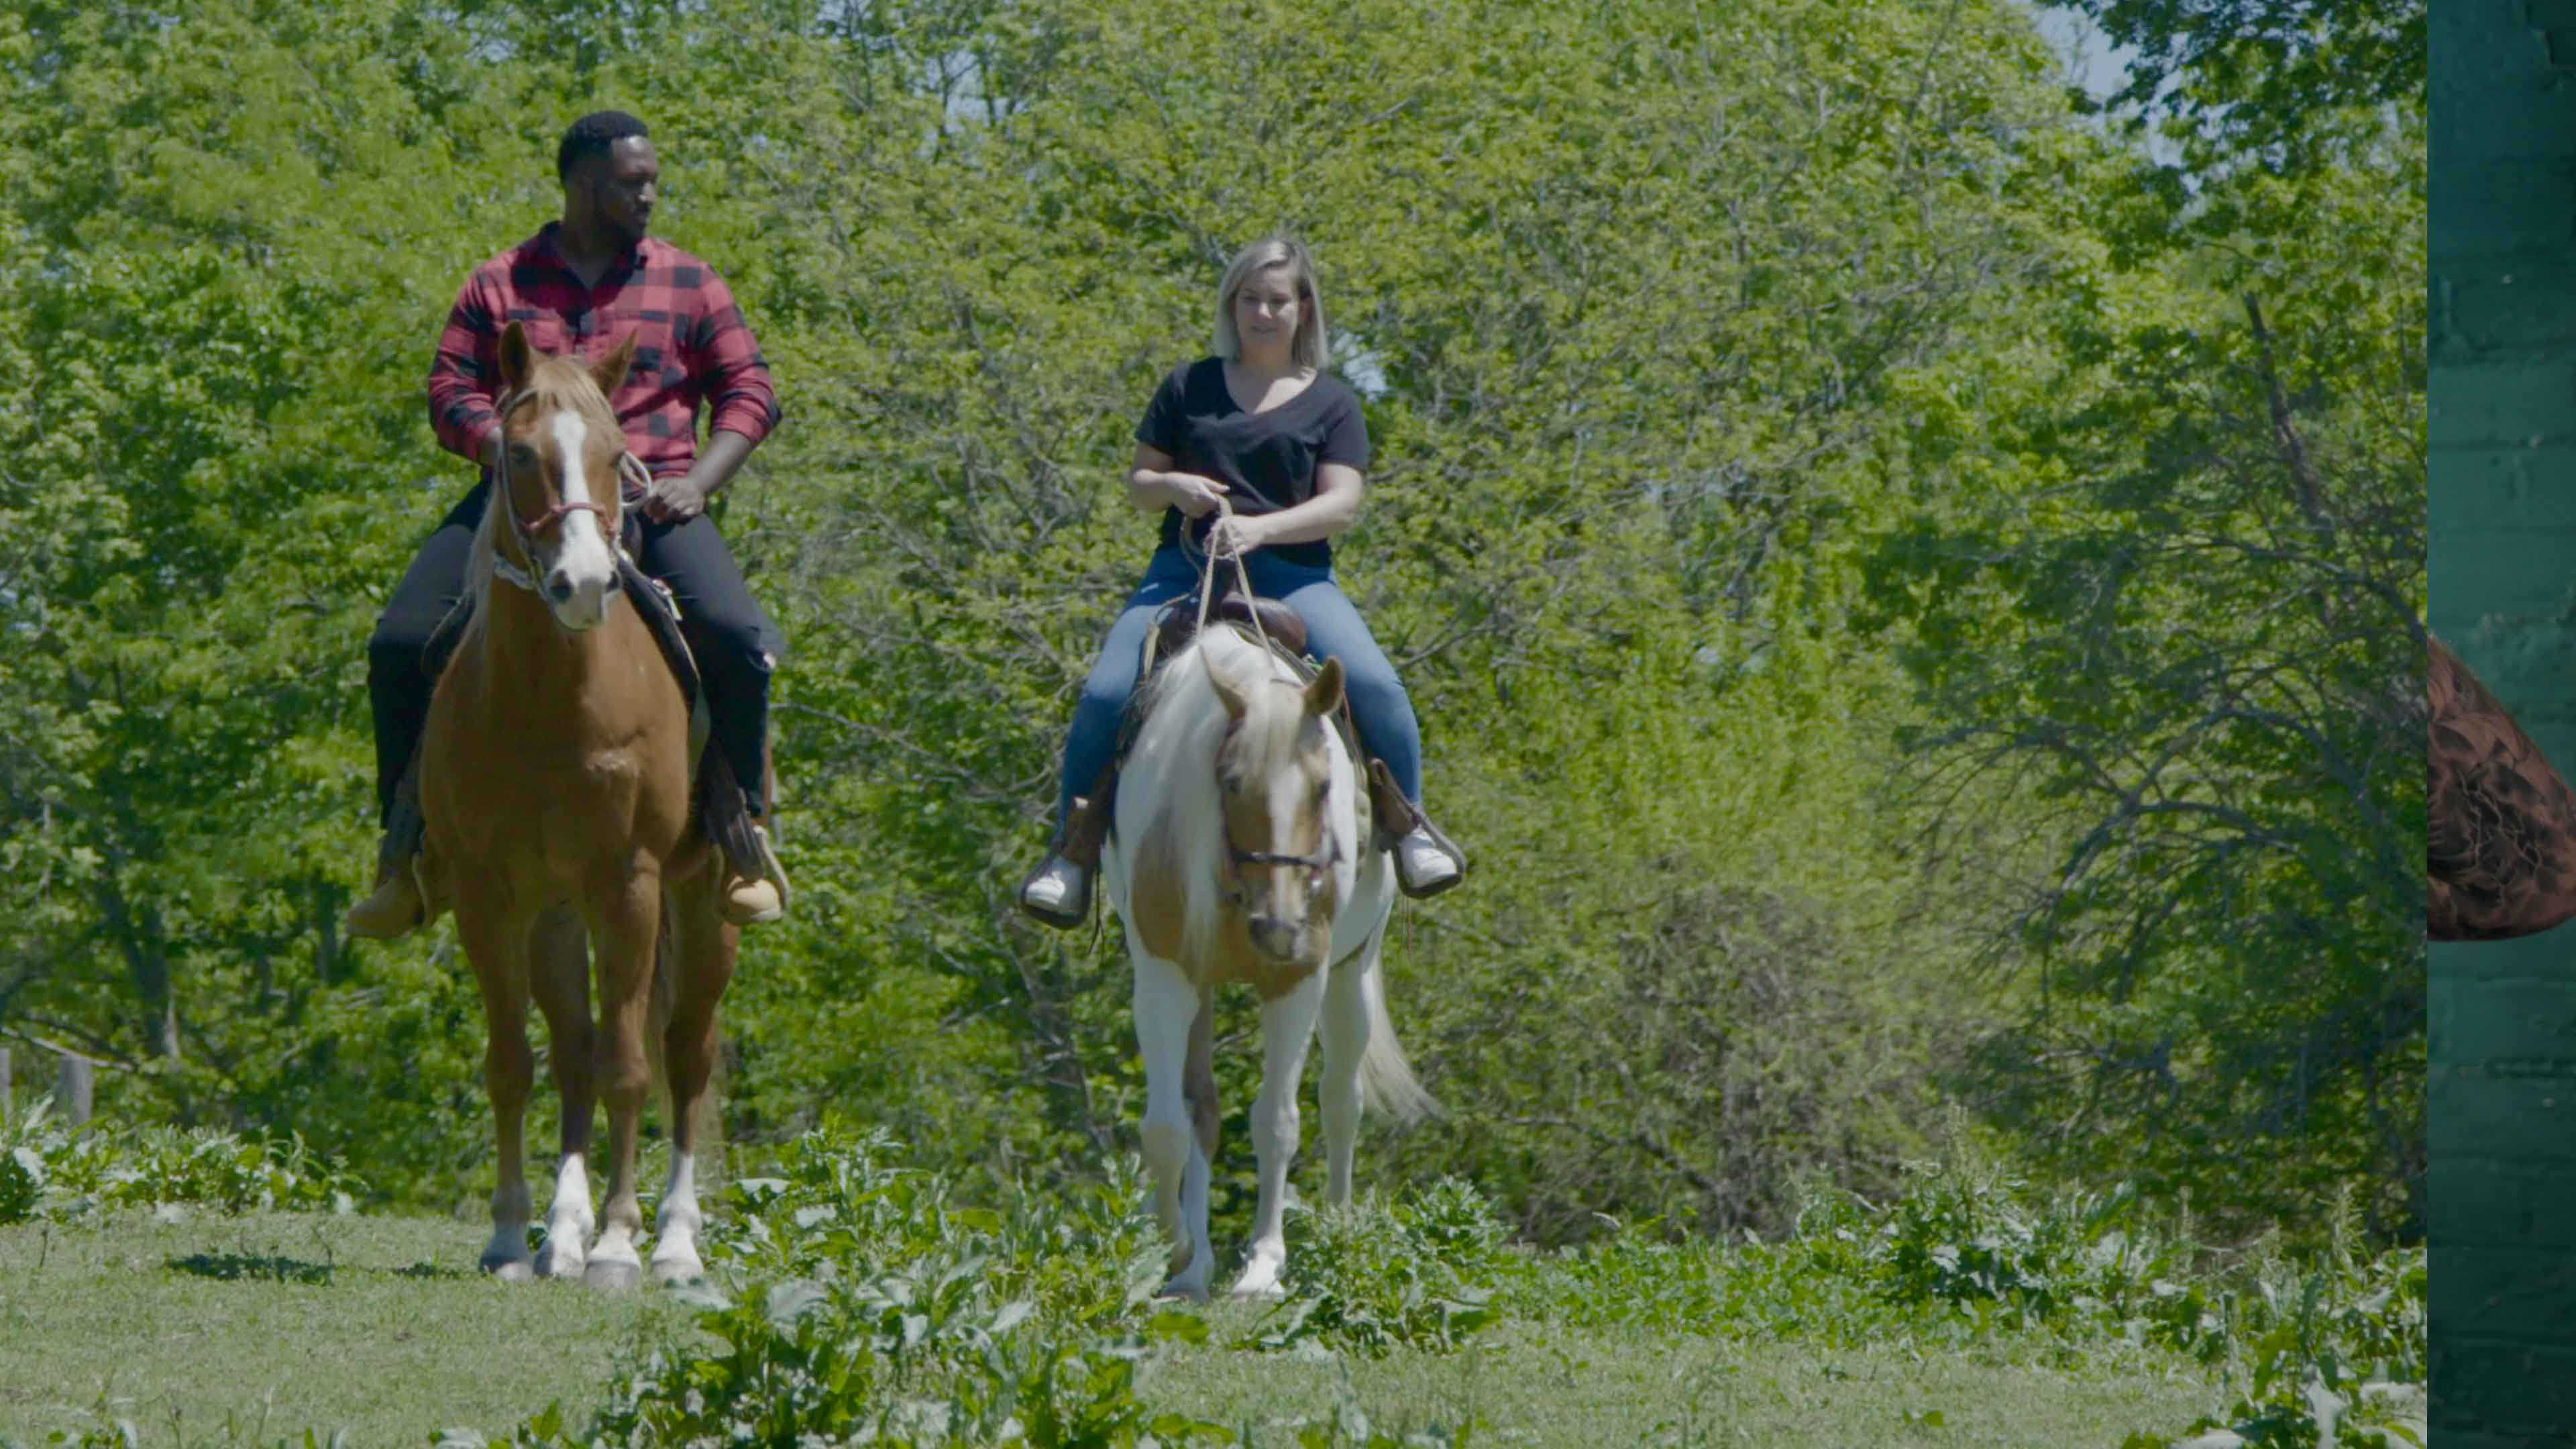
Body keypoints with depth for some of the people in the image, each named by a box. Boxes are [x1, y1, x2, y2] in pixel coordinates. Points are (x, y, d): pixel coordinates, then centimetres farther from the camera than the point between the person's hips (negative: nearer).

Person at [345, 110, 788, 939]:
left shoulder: (687, 285, 13)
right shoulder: (499, 287, 12)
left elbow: (749, 394, 10)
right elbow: (450, 394, 5)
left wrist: (697, 481, -6)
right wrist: (512, 451, -13)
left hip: (648, 501, -1)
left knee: (733, 637, -28)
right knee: (400, 644, -16)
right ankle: (407, 848, -1)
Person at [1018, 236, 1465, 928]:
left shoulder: (1331, 403, 11)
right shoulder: (1189, 386, 16)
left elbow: (1341, 504, -2)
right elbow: (1137, 482, 17)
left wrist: (1260, 528, -19)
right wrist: (1175, 486, -8)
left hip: (1292, 575, -1)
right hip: (1186, 568, 1)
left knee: (1374, 684, -26)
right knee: (1104, 694, -21)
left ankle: (1408, 825, -5)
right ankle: (1074, 850, -7)